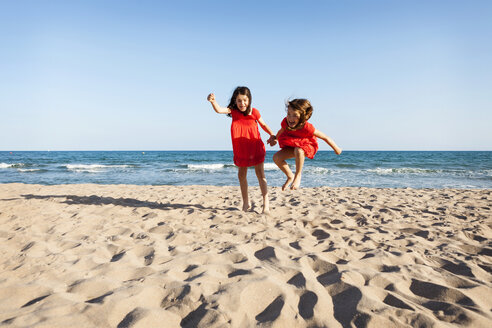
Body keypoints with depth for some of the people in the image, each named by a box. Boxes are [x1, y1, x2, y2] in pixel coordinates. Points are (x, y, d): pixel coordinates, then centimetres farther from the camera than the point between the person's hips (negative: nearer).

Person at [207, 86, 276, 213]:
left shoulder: (254, 112, -9)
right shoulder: (233, 111, -8)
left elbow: (263, 125, 7)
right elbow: (219, 110, -27)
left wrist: (272, 134, -5)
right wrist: (213, 101, -46)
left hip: (255, 147, -2)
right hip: (241, 150, 3)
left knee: (260, 174, -2)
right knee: (241, 175, 11)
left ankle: (266, 202, 4)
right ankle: (245, 202, 28)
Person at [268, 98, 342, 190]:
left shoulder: (307, 127, -37)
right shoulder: (285, 122, -24)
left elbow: (325, 138, -24)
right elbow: (281, 131, 4)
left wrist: (337, 149, -13)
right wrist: (275, 138, -10)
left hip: (307, 145, -5)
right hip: (293, 146, 5)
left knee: (298, 151, -41)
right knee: (277, 157, -15)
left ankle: (298, 176, -18)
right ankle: (290, 176, 9)